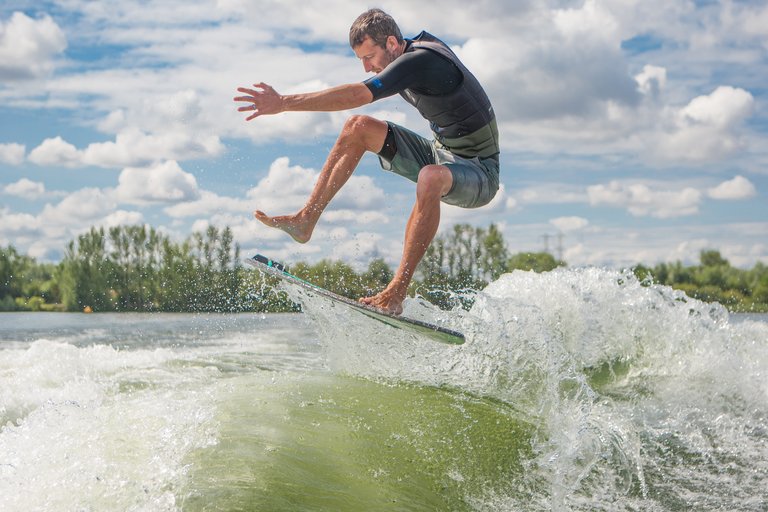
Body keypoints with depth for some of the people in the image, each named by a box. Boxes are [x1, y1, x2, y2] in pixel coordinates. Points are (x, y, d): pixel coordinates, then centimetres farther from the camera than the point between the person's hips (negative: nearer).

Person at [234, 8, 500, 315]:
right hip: (442, 152, 10)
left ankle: (396, 294, -42)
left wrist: (284, 103, -39)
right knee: (358, 127, -1)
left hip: (479, 171, -10)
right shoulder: (419, 47, 3)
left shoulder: (419, 61, -26)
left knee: (431, 178, -43)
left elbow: (357, 96, -37)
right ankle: (305, 220, -4)